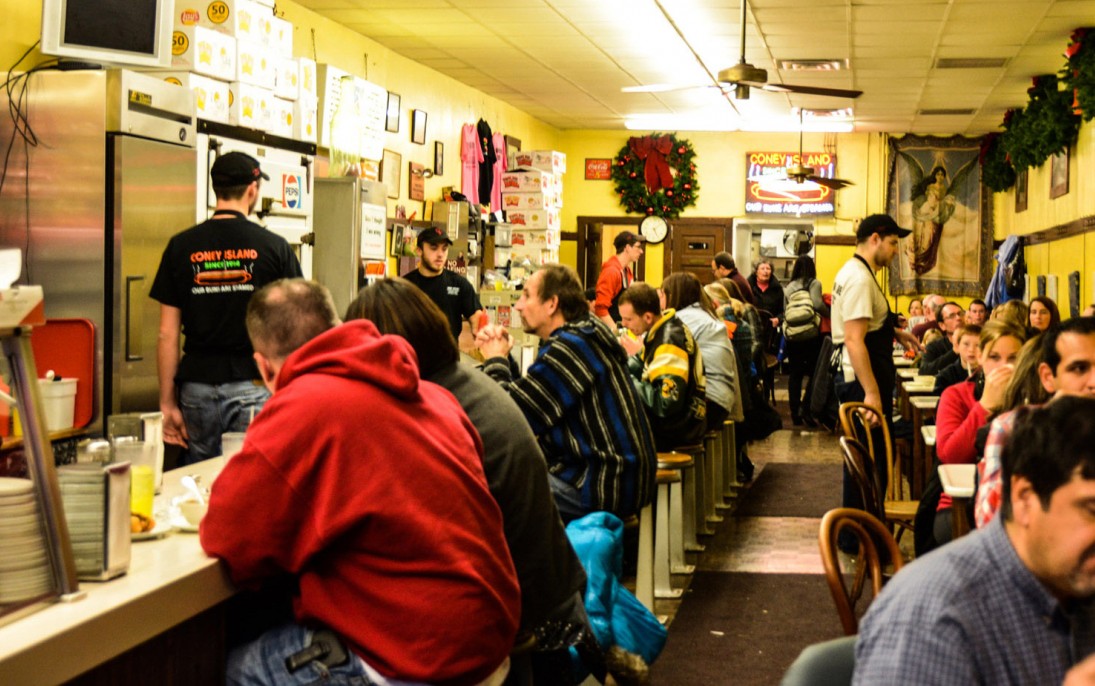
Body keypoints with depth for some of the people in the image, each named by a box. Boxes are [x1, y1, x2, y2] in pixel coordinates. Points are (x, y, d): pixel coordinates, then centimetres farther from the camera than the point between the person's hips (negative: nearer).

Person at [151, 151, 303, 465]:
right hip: (252, 383, -2)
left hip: (197, 386, 2)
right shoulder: (274, 246, -2)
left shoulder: (181, 246, 4)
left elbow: (167, 334, 2)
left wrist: (168, 402, 7)